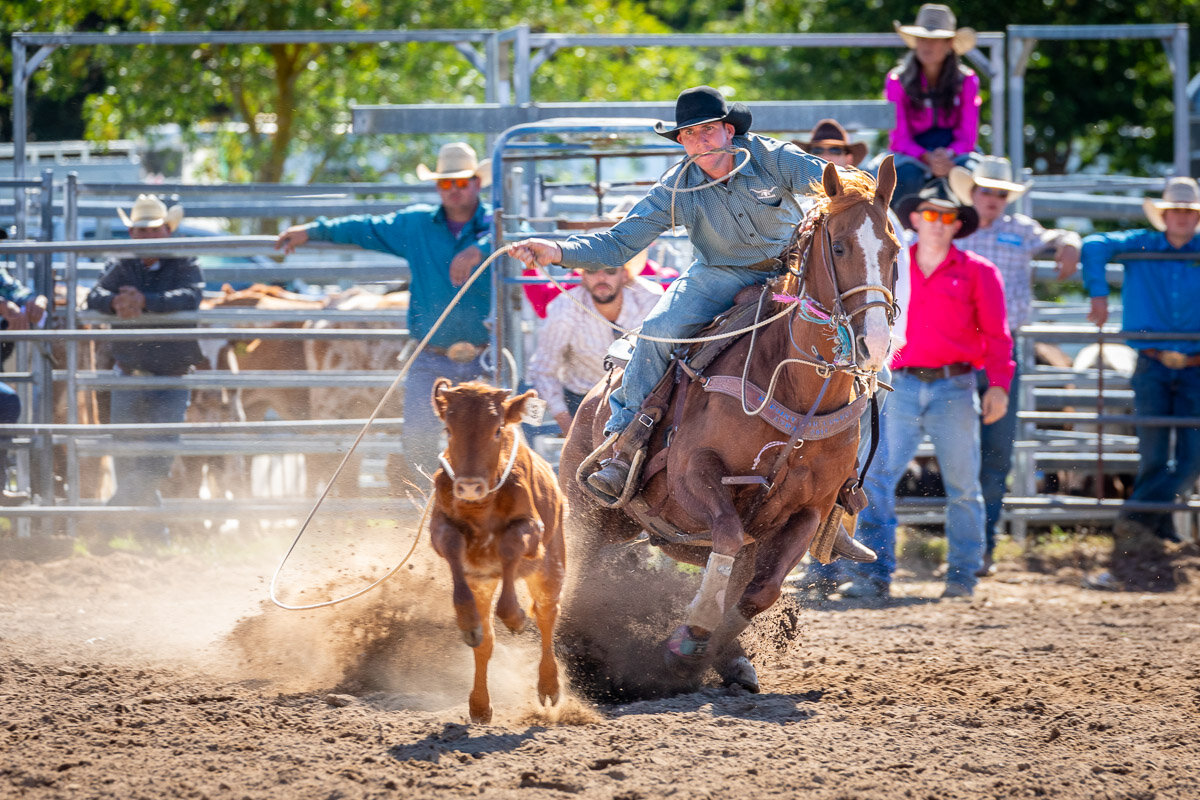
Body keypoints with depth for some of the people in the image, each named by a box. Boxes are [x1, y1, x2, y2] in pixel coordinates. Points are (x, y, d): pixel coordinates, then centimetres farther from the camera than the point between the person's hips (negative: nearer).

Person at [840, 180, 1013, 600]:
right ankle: (874, 575, -11)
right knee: (874, 478, -10)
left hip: (955, 390, -1)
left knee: (962, 486, 3)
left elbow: (996, 335, 2)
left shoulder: (977, 272, 5)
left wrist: (998, 385, -6)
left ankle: (962, 575, 13)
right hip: (901, 387, 1)